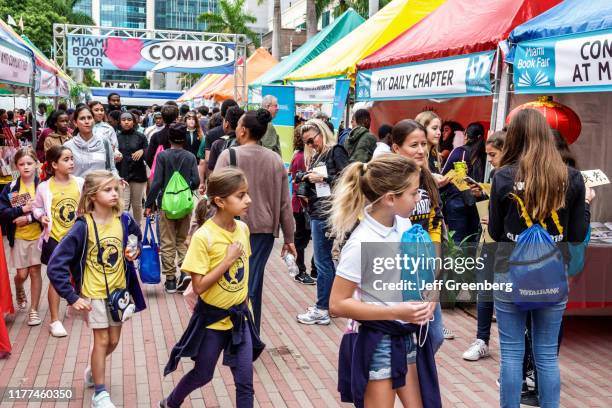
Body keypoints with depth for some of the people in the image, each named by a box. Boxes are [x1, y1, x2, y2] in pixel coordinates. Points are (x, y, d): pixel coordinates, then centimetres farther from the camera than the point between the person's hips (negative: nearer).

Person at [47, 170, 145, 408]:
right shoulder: (83, 227, -21)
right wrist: (72, 297, -22)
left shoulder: (124, 220, -9)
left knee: (113, 341, 15)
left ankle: (93, 370, 44)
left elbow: (137, 239, 16)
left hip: (119, 289, 4)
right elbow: (56, 265, -21)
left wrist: (135, 251, -5)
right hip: (94, 292, -4)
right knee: (102, 340, 2)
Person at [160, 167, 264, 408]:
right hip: (212, 318, -4)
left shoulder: (243, 229, -3)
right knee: (202, 375, 16)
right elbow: (199, 286, -22)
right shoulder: (203, 237, -21)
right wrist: (228, 259, -24)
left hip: (239, 317, 4)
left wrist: (244, 303, 12)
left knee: (245, 381, 3)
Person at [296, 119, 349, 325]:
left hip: (327, 213, -9)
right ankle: (329, 303, 22)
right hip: (316, 212, 9)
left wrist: (323, 178, -14)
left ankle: (322, 310, 3)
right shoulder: (314, 157, 17)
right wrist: (307, 179, -2)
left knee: (322, 261, -4)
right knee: (325, 259, 13)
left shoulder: (336, 151, -7)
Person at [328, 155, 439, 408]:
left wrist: (428, 299, -6)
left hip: (407, 336, 7)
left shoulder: (404, 224, -3)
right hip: (376, 342, -7)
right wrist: (395, 312, -25)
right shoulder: (361, 244, -24)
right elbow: (337, 304, -20)